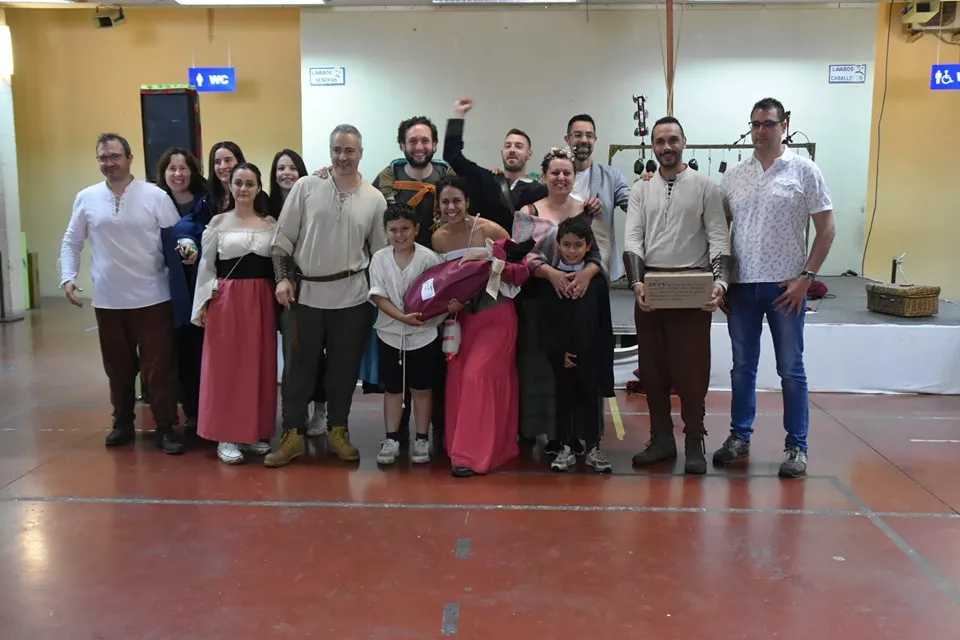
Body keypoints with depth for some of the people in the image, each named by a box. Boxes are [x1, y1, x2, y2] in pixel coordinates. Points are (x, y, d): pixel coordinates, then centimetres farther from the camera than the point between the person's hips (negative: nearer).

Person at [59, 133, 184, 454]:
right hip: (108, 300, 3)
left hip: (152, 298, -3)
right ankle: (123, 423, 31)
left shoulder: (155, 196, -3)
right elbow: (71, 243, 12)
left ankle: (166, 427, 12)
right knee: (118, 367, 15)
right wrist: (68, 277, 1)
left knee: (159, 366, 1)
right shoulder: (86, 198, 5)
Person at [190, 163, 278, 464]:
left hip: (262, 300, 2)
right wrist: (202, 303, -2)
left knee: (260, 366, 7)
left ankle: (256, 432, 18)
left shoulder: (271, 223, 8)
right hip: (227, 299, -2)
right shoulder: (218, 222, 2)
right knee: (225, 366, 1)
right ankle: (226, 436, 9)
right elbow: (206, 265, 2)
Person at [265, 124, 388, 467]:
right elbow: (283, 238, 2)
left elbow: (380, 251, 7)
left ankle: (337, 431, 25)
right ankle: (292, 435, 18)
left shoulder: (375, 199, 3)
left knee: (344, 368, 10)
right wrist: (283, 277, -7)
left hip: (351, 296, 1)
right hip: (304, 293, -1)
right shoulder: (306, 186, 0)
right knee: (297, 367, 6)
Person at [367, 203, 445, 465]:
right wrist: (402, 317, -21)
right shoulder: (380, 258, -3)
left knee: (421, 388, 8)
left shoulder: (428, 258, -8)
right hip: (390, 334, 2)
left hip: (424, 334, -1)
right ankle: (391, 439, 22)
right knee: (392, 388, 11)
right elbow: (378, 296, -8)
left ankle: (422, 439, 21)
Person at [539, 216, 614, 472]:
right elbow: (545, 321, -2)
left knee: (589, 398, 6)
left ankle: (593, 447, 16)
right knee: (564, 398, 8)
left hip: (589, 353, 0)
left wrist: (605, 354, -4)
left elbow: (604, 324, 1)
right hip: (560, 354, 0)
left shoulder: (597, 280, 0)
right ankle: (565, 447, 18)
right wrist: (557, 352, -9)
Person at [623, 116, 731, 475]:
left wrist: (720, 281, -19)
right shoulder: (641, 189, 9)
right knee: (652, 367, 8)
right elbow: (632, 238, 0)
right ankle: (661, 439, 21)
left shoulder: (705, 186, 2)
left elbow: (718, 237, -3)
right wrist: (637, 282, -15)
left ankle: (694, 443, 13)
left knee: (692, 368, 0)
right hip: (650, 287, 3)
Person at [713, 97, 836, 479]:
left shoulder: (804, 171, -2)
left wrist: (806, 277, -9)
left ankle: (796, 446, 14)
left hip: (785, 286, -3)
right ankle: (740, 437, 22)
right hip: (742, 285, 3)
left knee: (791, 370, 4)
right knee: (742, 367, 11)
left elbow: (826, 230, -2)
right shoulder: (733, 175, 8)